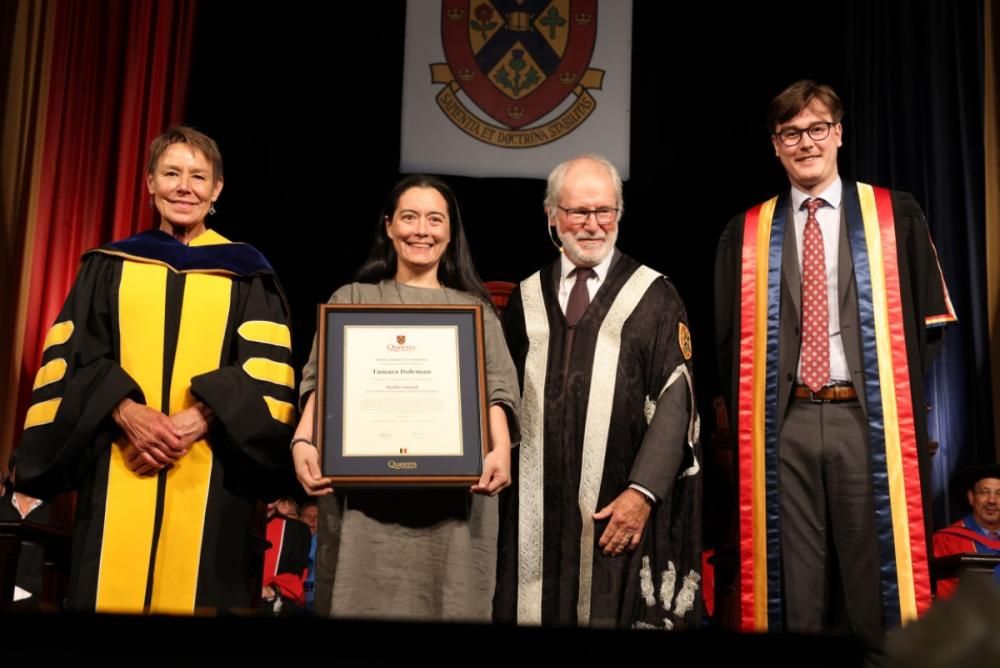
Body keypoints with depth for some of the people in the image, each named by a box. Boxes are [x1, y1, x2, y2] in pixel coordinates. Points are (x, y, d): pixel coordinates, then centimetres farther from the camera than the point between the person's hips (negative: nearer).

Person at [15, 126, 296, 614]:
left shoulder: (246, 275, 9)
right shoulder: (108, 266, 14)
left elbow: (265, 372, -1)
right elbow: (72, 358, 5)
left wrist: (197, 419, -16)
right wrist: (125, 411, -13)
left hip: (209, 476, -1)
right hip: (118, 473, 1)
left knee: (197, 591, -2)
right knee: (112, 593, 0)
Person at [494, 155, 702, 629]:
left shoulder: (652, 297, 1)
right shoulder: (526, 299, 12)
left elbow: (675, 399, -6)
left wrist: (643, 492, -15)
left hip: (623, 512, -3)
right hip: (535, 513, 3)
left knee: (615, 612, 1)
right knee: (536, 610, 6)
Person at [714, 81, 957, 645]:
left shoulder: (896, 217, 6)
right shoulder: (748, 234, 9)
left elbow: (930, 322, 7)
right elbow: (730, 338, 12)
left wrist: (894, 397, 1)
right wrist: (749, 413, 2)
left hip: (869, 419, -1)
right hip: (784, 426, 1)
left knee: (877, 575, 3)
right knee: (795, 586, 7)